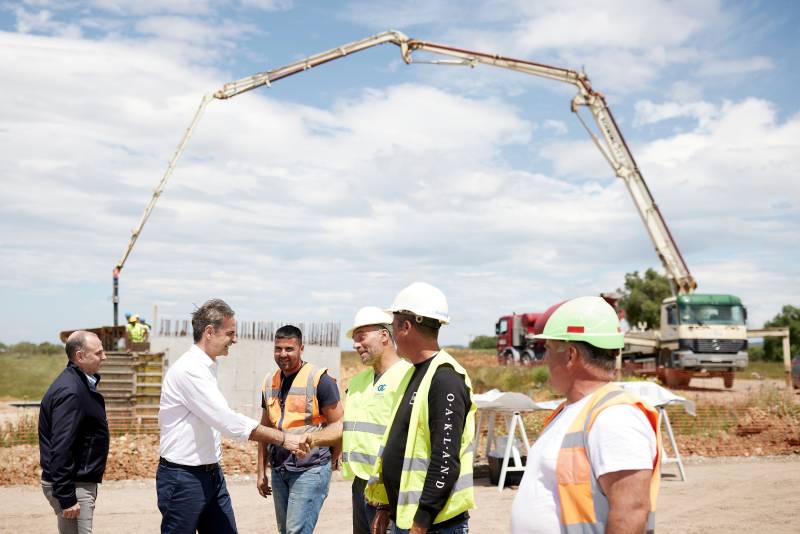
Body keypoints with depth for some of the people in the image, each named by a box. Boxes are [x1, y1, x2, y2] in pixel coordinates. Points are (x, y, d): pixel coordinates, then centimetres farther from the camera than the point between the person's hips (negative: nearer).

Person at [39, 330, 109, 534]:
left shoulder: (81, 383, 11)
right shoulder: (69, 391, -20)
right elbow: (61, 447, -25)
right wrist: (66, 498, -25)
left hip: (83, 482, 10)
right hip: (73, 486, -10)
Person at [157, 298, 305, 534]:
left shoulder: (208, 367, 10)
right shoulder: (189, 370, -20)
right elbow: (229, 421, -24)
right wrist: (283, 439, -20)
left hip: (211, 474, 9)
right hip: (183, 477, -9)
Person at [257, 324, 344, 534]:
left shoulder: (319, 379, -9)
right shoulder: (269, 382, 10)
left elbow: (339, 426, -8)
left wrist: (313, 438, -26)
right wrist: (261, 471, 15)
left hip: (310, 470, -7)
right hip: (279, 471, 7)